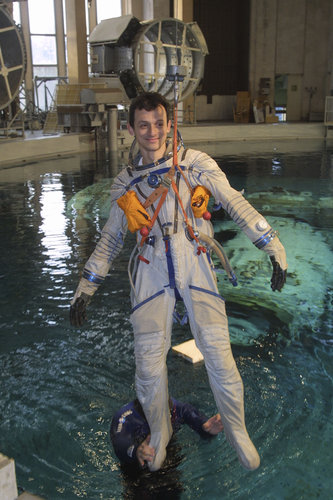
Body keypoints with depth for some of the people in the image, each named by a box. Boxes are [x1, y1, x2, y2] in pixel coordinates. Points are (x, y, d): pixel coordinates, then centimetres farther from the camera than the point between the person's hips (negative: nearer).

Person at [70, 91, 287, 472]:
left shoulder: (195, 163, 3)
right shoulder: (124, 182, 11)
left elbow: (236, 205, 3)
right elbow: (110, 239, 19)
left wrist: (273, 247, -3)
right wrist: (85, 287, 17)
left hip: (194, 262, -1)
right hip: (151, 269, 2)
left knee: (218, 354, -5)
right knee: (149, 362, 2)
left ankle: (237, 433, 21)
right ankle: (159, 434, 30)